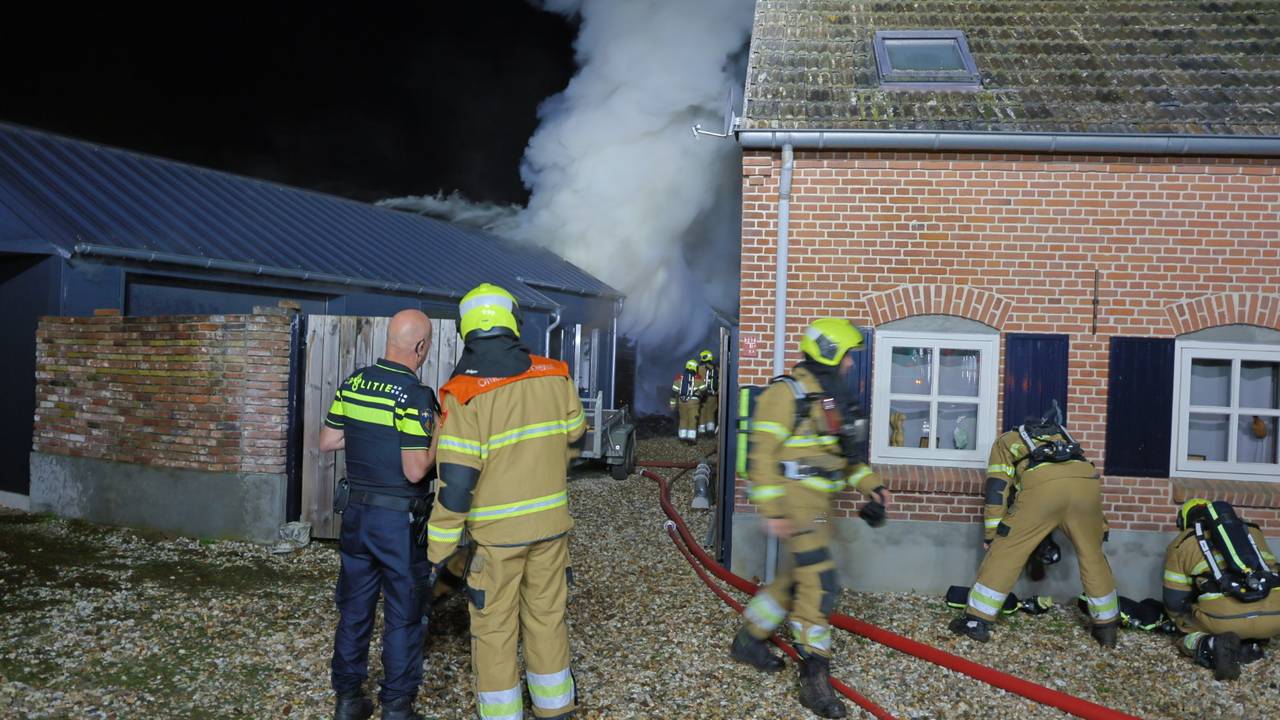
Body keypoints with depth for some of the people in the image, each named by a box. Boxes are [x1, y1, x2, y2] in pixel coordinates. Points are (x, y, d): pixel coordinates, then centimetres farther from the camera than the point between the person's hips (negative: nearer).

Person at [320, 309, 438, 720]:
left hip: (356, 511, 6)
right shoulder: (416, 397, -19)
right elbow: (415, 471, -22)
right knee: (404, 616, 8)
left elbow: (326, 442, 7)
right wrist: (439, 438, -6)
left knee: (354, 608, 17)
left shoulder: (353, 383, 1)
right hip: (399, 519, -6)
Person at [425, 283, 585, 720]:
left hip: (497, 531, -4)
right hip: (552, 521, 4)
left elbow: (456, 483, -18)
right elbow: (574, 433, 12)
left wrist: (438, 549, -10)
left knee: (495, 627, 9)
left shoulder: (464, 395, -16)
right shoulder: (554, 376, -4)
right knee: (548, 616, 17)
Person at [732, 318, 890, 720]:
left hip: (817, 503, 10)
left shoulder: (831, 398, 16)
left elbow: (845, 453, 25)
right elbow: (762, 452, -17)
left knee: (795, 579, 16)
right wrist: (773, 511, -21)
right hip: (796, 500, -10)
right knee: (820, 584, -11)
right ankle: (815, 679, -3)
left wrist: (870, 485, 11)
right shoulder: (789, 392, -13)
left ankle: (749, 640, 33)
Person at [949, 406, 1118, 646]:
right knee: (1092, 555, 22)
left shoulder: (1005, 441, 33)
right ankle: (1106, 627, 31)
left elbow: (997, 488, 20)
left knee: (1006, 551, 6)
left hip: (1043, 484, -4)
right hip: (1087, 480, 4)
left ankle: (976, 622, 9)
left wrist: (991, 534, 22)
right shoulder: (1059, 434, 45)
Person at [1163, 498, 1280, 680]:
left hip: (1224, 619, -4)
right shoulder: (1251, 530, 28)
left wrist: (1185, 625, 38)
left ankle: (1211, 646, -7)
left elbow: (1175, 602, 16)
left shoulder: (1181, 543, 16)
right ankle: (1251, 646, 7)